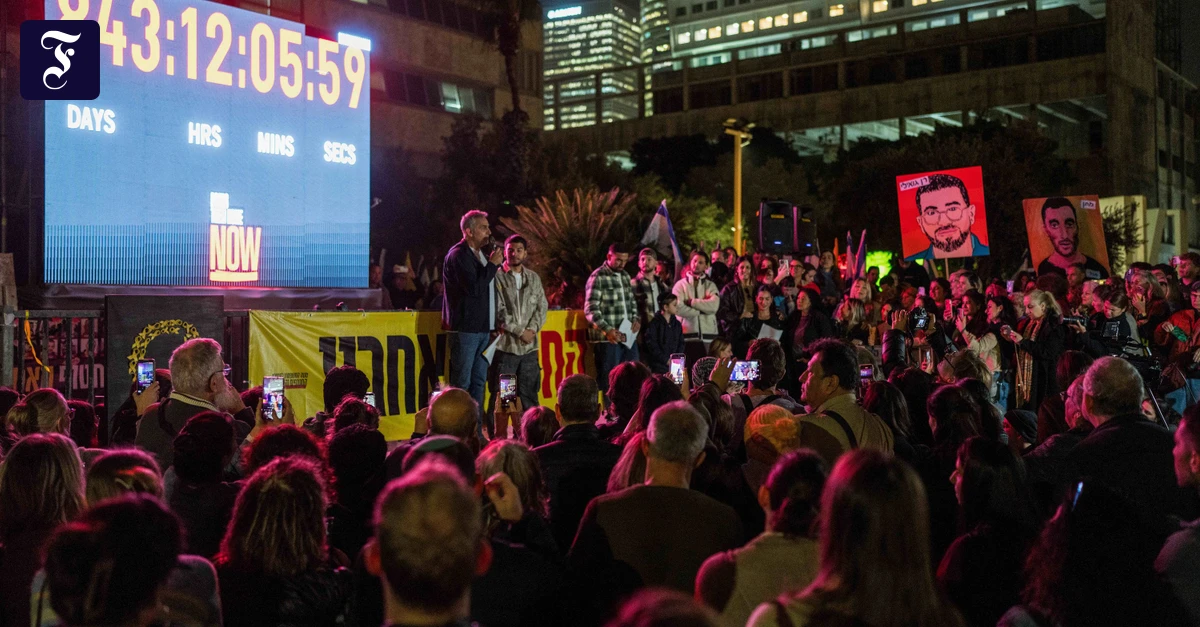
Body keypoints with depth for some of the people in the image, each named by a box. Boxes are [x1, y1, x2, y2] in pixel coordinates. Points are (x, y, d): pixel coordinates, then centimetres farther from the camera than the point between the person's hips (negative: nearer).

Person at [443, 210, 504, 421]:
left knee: (478, 382, 10)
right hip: (465, 329, -9)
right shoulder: (458, 255, -10)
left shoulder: (483, 253, 16)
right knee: (462, 383, -5)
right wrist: (493, 264, -13)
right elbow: (474, 288, -20)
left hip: (483, 328, 9)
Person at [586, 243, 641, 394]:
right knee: (608, 380, -1)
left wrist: (635, 319, 5)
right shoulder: (598, 277, -8)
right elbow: (591, 310, -13)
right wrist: (607, 330, -24)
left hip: (629, 337, 7)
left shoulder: (625, 276, 15)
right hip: (609, 339, -7)